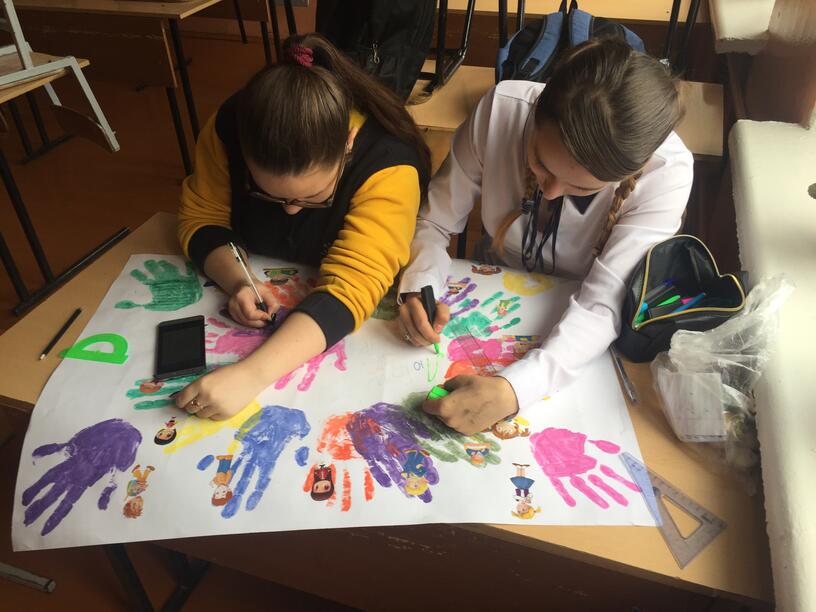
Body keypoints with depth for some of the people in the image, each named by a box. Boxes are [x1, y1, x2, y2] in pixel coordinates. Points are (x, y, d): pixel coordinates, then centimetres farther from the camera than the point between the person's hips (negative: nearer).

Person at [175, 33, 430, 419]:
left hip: (362, 319, -2)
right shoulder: (229, 128, -21)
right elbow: (201, 218, -9)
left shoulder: (389, 166, -32)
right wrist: (236, 281, -28)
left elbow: (350, 289, -38)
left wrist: (250, 374, -48)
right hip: (263, 297, 3)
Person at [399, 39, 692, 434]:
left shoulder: (665, 171, -27)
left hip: (580, 328, 0)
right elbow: (434, 221, -13)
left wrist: (512, 388, -44)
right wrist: (419, 287, -33)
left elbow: (605, 305, -29)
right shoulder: (503, 109, -24)